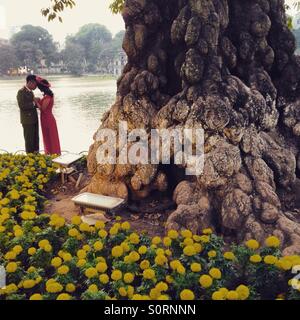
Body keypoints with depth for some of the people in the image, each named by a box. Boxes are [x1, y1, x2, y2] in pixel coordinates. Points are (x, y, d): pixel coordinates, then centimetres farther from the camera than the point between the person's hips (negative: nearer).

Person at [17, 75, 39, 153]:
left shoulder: (30, 92, 14)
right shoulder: (21, 92, -12)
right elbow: (22, 106, -19)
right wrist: (33, 103, -17)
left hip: (34, 119, 8)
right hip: (27, 120, -8)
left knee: (36, 139, 13)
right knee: (29, 140, -1)